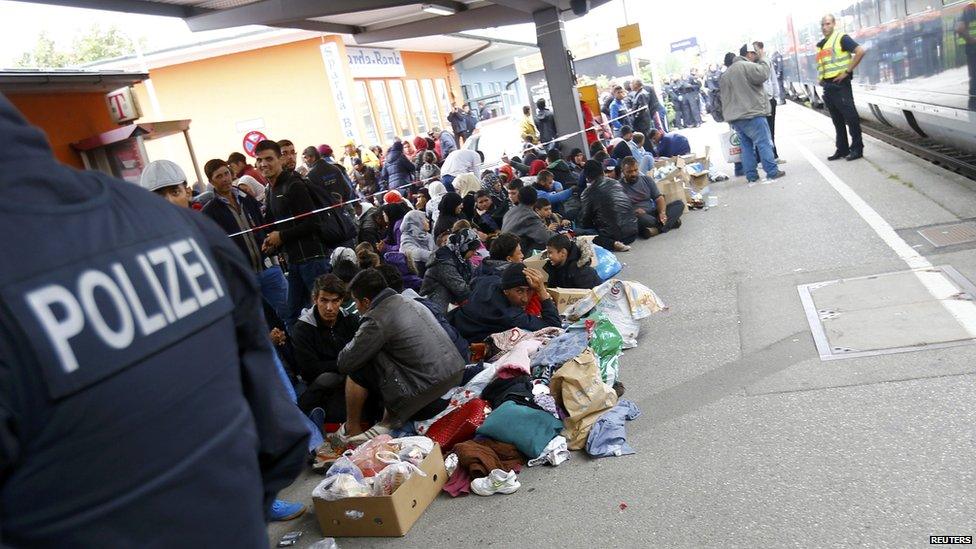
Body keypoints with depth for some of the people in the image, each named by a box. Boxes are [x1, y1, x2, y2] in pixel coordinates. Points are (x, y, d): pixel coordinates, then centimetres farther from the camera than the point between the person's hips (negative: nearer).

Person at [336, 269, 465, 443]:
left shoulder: (377, 319, -11)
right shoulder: (408, 300, 14)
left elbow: (345, 363, -6)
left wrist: (354, 344, 17)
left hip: (429, 384, -9)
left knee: (356, 369, 2)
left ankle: (352, 429, 18)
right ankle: (389, 420, 16)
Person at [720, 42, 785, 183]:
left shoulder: (727, 73, 20)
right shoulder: (747, 66, -10)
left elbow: (723, 94, 21)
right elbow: (763, 74, -20)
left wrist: (729, 114, 22)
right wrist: (762, 58, -4)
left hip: (735, 117, 8)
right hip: (751, 114, -8)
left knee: (746, 145, 11)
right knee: (764, 143, -2)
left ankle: (751, 175, 10)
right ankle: (772, 172, -1)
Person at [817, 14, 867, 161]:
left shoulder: (841, 38, -6)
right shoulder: (820, 44, 16)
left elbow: (860, 51, -17)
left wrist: (847, 71, -17)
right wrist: (821, 79, 14)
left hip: (840, 84, -8)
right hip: (827, 87, 8)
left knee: (850, 117, -3)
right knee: (837, 120, 11)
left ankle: (857, 148, 3)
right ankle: (842, 149, 17)